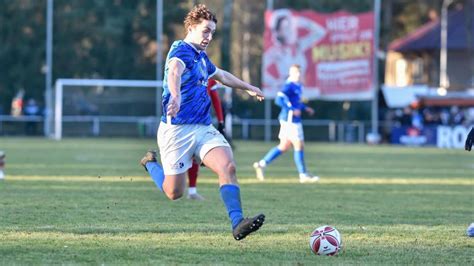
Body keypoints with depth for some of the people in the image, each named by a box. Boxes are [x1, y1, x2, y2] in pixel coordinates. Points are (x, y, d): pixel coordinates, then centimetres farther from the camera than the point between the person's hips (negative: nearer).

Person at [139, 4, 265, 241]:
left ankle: (237, 223, -28)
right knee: (174, 192, 2)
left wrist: (249, 88, 51)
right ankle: (150, 163, 33)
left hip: (204, 129, 7)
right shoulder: (181, 51, -14)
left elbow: (221, 75, 39)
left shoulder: (202, 57, 16)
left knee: (228, 167, -19)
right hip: (177, 130, -7)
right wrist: (176, 97, -60)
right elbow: (174, 72, -38)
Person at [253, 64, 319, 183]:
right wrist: (292, 110, -25)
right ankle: (303, 175, 6)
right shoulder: (289, 86, -15)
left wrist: (305, 108, 18)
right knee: (299, 146, -2)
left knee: (283, 147, 12)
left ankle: (261, 164, 12)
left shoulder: (298, 86, 15)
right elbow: (279, 99, -24)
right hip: (290, 119, -10)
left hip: (288, 120, 10)